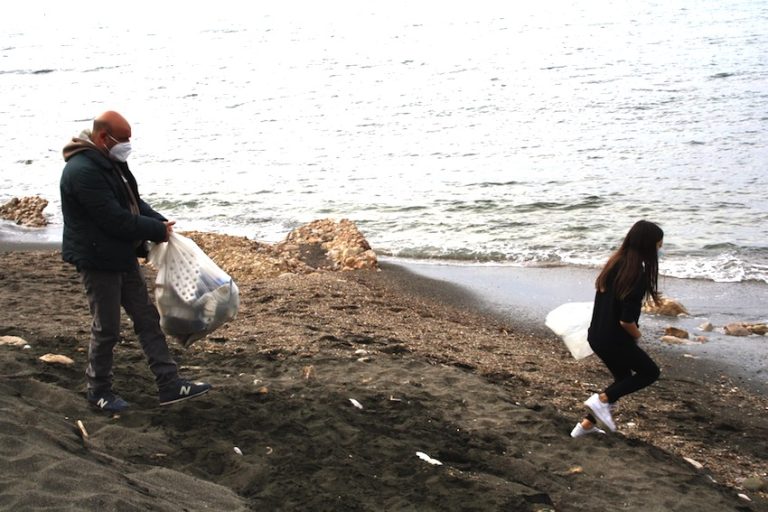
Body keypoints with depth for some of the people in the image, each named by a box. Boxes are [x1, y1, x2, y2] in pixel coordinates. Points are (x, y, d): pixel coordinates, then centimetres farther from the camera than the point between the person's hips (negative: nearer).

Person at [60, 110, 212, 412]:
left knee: (147, 319, 10)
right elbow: (115, 219, -27)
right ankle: (98, 390, 22)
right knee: (106, 329, 3)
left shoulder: (110, 162, 9)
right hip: (97, 261, -10)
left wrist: (160, 222, 0)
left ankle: (169, 385, 15)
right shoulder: (83, 171, -24)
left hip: (124, 257, 10)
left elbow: (133, 201, 16)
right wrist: (157, 230, -16)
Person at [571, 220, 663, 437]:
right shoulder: (638, 275, -24)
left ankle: (586, 424, 26)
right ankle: (602, 400, 3)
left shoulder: (615, 262, 2)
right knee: (650, 372, 15)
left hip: (597, 336, 8)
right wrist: (636, 335, -3)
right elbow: (626, 321, -25)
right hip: (615, 340, -8)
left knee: (624, 380, 25)